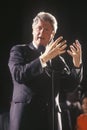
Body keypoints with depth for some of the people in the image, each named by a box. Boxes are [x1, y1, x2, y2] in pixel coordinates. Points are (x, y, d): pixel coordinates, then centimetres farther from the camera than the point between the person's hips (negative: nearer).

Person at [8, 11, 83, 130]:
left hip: (51, 119, 3)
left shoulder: (57, 58, 17)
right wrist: (44, 58, -21)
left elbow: (72, 83, 10)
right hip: (25, 116, -3)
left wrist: (77, 63, -10)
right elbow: (18, 75, -13)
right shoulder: (19, 50, 6)